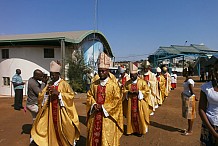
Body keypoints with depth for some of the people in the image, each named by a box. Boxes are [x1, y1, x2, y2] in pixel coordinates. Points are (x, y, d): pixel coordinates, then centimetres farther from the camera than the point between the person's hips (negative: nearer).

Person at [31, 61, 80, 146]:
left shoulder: (64, 84, -9)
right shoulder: (49, 84, 7)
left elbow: (71, 95, -16)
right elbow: (40, 96, 7)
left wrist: (58, 93, -22)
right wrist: (46, 92, -14)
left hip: (61, 112, -4)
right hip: (51, 112, 4)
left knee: (63, 129, 5)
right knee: (53, 128, 10)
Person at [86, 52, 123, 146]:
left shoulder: (113, 85, -10)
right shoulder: (94, 84, 4)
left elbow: (117, 100, -11)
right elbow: (89, 96, 10)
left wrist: (103, 107, -15)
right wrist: (94, 104, -10)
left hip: (107, 117, -4)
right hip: (95, 116, 4)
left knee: (107, 138, 7)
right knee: (94, 136, 13)